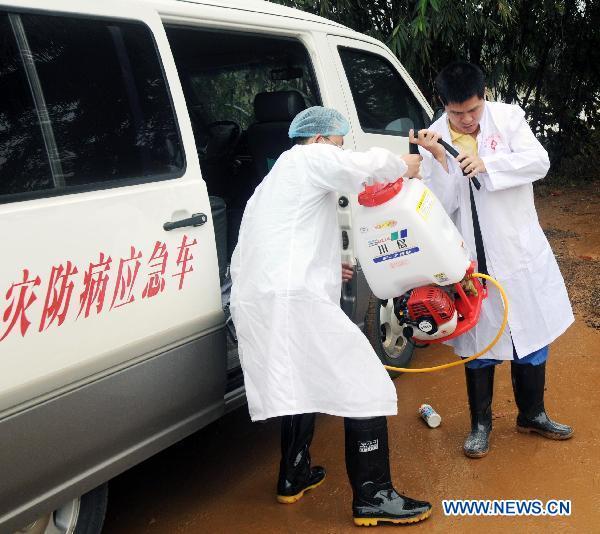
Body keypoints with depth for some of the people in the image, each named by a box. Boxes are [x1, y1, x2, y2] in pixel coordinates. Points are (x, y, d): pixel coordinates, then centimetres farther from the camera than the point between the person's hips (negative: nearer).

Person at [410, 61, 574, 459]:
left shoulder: (508, 116, -2)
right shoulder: (435, 137, -5)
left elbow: (539, 161, -13)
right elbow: (442, 204, -12)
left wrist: (487, 164, -25)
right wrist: (438, 158, -26)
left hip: (520, 249, 2)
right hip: (473, 258, -1)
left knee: (532, 333, 13)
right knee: (479, 340, 8)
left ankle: (532, 414, 34)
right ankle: (481, 423, 27)